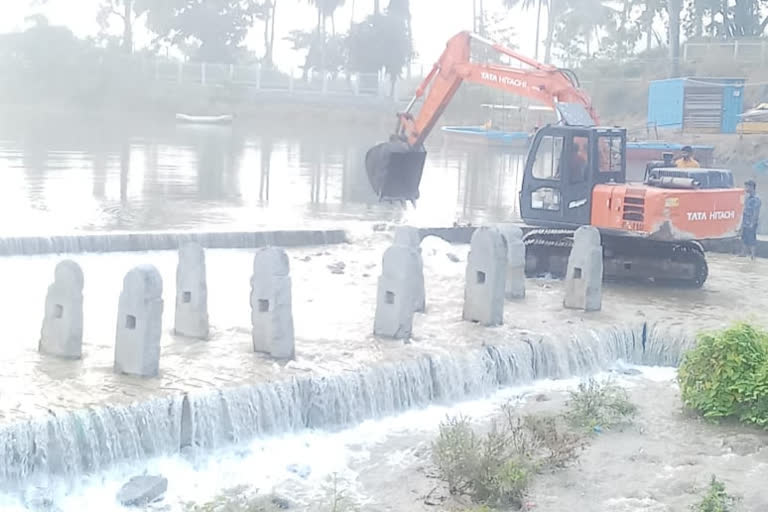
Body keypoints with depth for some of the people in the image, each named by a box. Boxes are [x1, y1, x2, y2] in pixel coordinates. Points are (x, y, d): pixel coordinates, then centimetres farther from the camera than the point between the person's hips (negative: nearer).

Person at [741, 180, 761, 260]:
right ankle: (745, 253, 24)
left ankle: (753, 255, 2)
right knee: (745, 238, 14)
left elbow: (756, 212, -20)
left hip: (751, 223, -9)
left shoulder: (756, 199, -17)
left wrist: (752, 223, -22)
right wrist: (743, 222, 19)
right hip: (745, 223, 9)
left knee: (751, 239, -4)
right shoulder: (748, 197, 12)